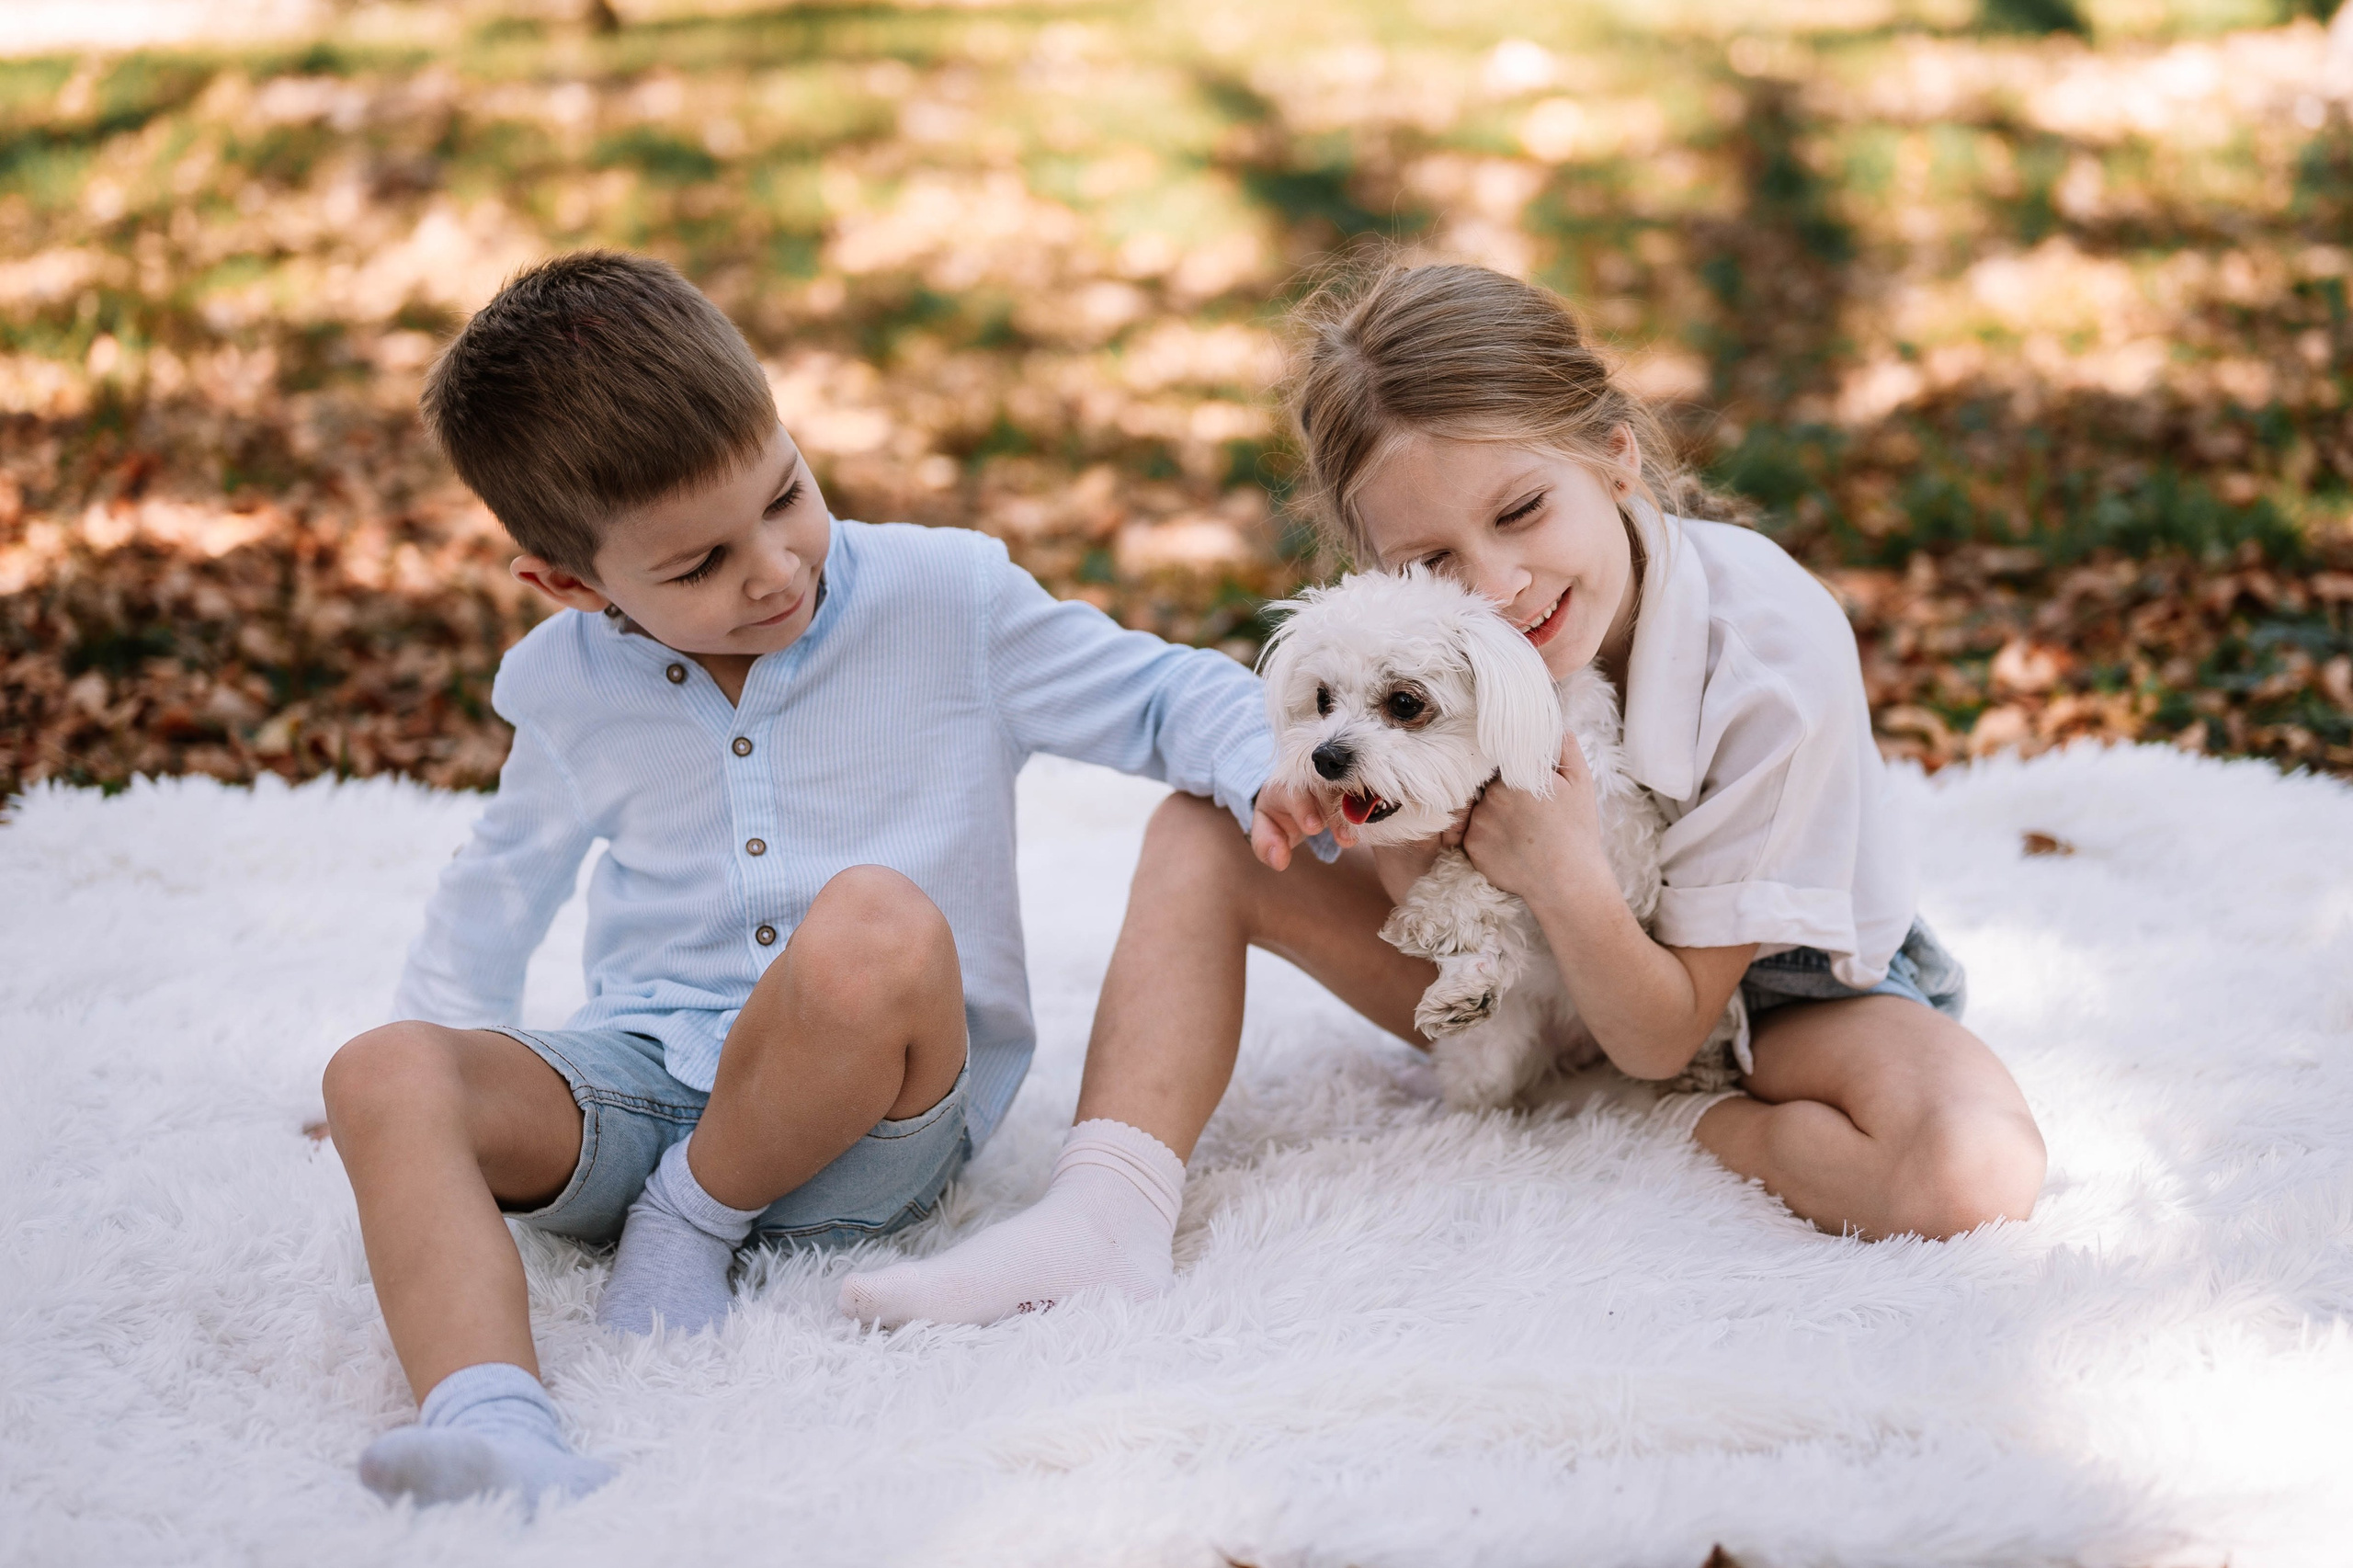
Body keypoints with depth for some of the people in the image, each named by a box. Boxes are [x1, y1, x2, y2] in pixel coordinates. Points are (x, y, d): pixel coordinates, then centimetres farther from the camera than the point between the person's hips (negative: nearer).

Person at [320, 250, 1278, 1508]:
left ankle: (694, 1223, -14)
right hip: (641, 1081, 3)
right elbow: (510, 875, 24)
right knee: (384, 1078, -24)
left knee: (877, 928, -37)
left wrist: (1277, 788, -16)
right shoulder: (566, 686, 6)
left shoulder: (947, 603, -3)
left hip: (881, 1116, -3)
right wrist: (447, 1065, 19)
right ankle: (494, 1426, -48)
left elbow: (1170, 698, 4)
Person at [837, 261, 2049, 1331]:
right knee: (1204, 836, -11)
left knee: (1976, 1171, -37)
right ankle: (1111, 1215, -22)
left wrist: (1569, 882, -43)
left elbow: (1661, 1037, -24)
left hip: (1765, 987, -4)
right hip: (1529, 981, 4)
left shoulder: (1774, 652, -32)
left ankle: (1664, 1139, -11)